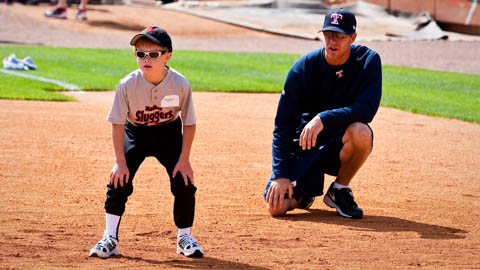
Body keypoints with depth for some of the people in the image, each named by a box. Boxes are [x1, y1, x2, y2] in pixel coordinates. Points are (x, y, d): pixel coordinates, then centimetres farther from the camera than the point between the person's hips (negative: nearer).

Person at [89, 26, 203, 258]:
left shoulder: (180, 84, -27)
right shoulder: (128, 85, -28)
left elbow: (189, 124, -14)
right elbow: (117, 123, -16)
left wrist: (184, 159, -15)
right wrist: (120, 161, -18)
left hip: (169, 132, 0)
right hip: (135, 133, 0)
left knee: (184, 182, -7)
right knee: (119, 180, -13)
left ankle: (185, 238, 12)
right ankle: (110, 239, -3)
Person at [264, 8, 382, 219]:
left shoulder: (368, 61, -12)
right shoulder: (304, 67, -13)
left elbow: (366, 110, -24)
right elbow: (283, 125, -11)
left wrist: (324, 118, -37)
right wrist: (281, 174, -20)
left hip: (339, 146, 0)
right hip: (303, 147, 0)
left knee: (361, 132, -36)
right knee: (276, 206, -20)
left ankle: (339, 191, -7)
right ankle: (305, 190, 18)